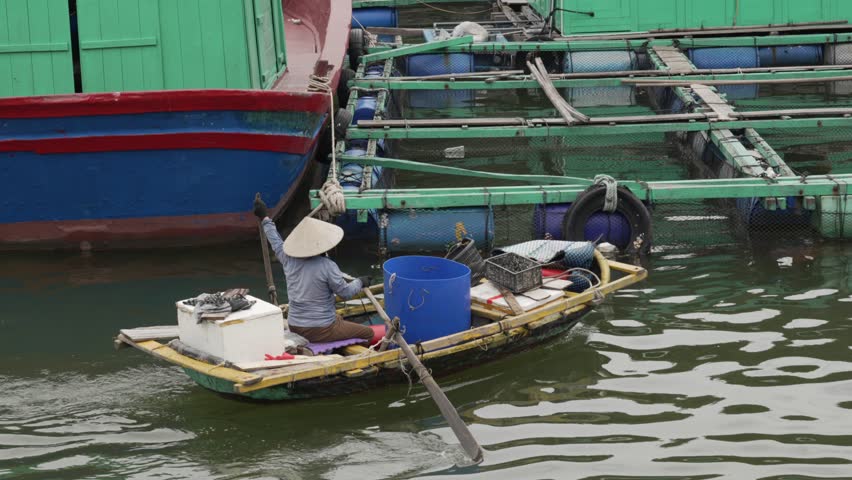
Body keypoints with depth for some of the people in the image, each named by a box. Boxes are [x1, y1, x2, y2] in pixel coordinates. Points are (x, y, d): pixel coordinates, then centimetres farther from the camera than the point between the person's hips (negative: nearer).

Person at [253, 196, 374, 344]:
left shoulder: (289, 260, -2)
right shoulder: (327, 266, -20)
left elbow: (276, 243, 17)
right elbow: (346, 292, -11)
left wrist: (264, 218, 30)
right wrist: (360, 282, 10)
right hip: (320, 331, -7)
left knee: (338, 318, 36)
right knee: (368, 333, 10)